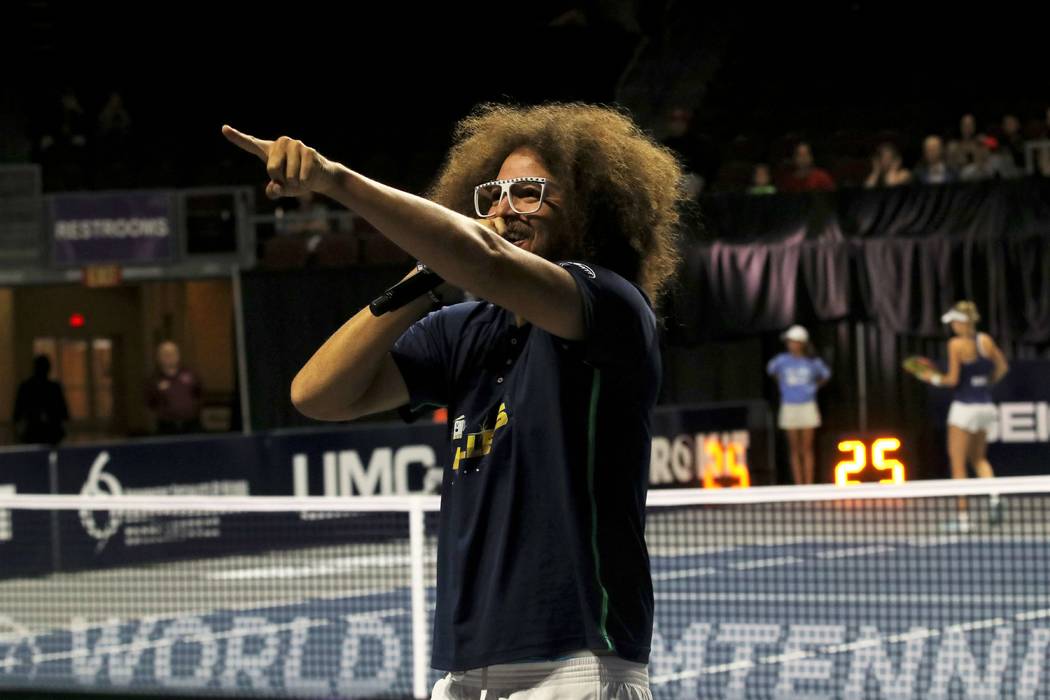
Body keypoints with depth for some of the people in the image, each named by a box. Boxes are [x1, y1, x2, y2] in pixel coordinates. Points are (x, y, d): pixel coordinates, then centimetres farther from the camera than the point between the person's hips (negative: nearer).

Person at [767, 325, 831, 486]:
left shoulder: (813, 362, -2)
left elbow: (825, 375, 17)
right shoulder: (782, 360, -2)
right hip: (789, 407, 1)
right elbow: (771, 370, 19)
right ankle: (798, 486, 2)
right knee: (795, 449, 2)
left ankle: (809, 486, -1)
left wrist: (814, 387, 8)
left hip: (808, 406, -1)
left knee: (807, 448, -1)